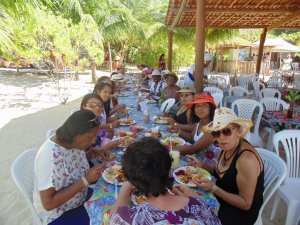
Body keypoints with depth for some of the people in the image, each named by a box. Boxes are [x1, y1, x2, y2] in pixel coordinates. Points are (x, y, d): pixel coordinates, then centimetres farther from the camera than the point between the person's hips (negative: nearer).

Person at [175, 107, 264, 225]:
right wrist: (202, 166, -3)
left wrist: (213, 188, -27)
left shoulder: (246, 159, -29)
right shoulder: (228, 147, -6)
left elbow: (245, 203, -23)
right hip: (221, 198, 7)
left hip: (240, 213, -7)